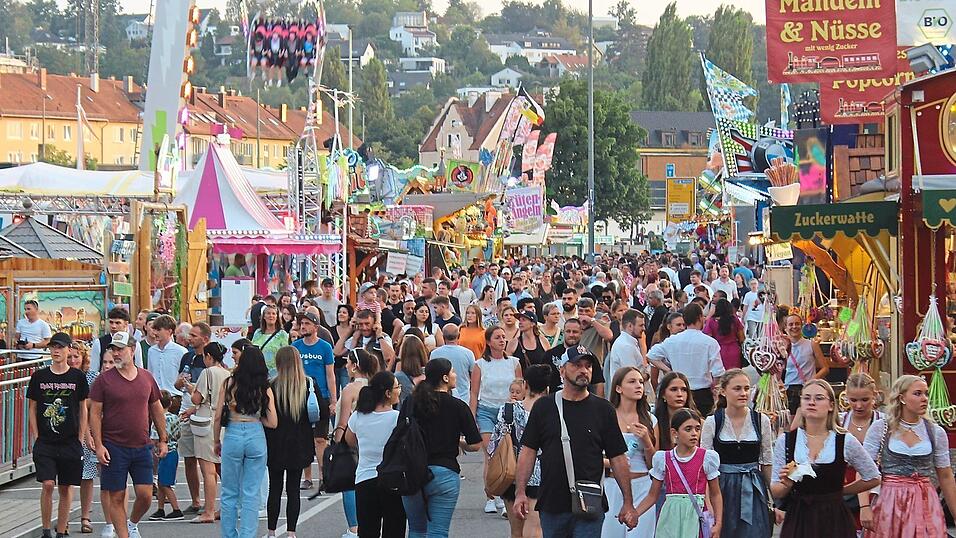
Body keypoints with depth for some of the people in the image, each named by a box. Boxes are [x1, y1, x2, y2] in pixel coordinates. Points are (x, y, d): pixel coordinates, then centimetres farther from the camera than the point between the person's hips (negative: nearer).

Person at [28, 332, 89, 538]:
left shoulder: (78, 377, 2)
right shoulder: (39, 377, 4)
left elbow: (83, 410, 7)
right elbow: (32, 408, 9)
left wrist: (80, 439, 2)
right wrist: (36, 437, 1)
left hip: (70, 442, 0)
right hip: (45, 442, 0)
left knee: (66, 488, 4)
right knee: (48, 484, -12)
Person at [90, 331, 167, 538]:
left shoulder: (146, 377, 8)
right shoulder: (104, 379, -3)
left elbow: (157, 409, 16)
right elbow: (95, 413, -3)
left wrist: (163, 440, 14)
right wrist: (98, 445, -10)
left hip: (142, 447, 3)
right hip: (114, 448, -3)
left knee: (145, 495, 0)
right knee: (117, 497, 0)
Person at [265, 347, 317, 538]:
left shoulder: (272, 386, -11)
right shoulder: (308, 385, -6)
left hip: (275, 444, -1)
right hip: (299, 445, 1)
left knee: (275, 488, 8)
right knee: (293, 489, 7)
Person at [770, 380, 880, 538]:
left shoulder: (846, 442, -4)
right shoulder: (785, 441, -1)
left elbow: (873, 478, 10)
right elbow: (776, 493, 3)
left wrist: (839, 491, 7)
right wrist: (786, 484, -17)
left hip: (835, 521, -1)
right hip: (797, 520, 1)